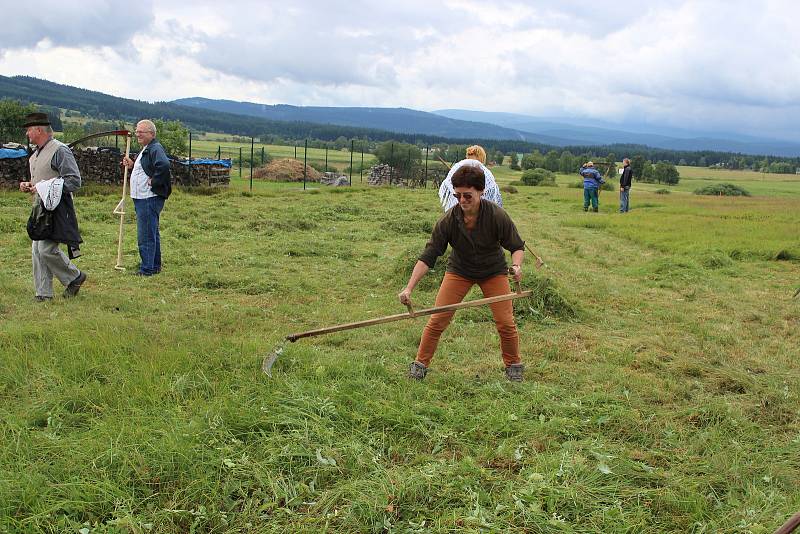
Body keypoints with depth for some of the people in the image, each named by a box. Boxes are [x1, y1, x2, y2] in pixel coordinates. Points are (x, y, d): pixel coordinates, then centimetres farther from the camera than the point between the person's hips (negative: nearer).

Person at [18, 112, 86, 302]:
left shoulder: (60, 150, -12)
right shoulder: (35, 153, 18)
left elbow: (74, 181, -18)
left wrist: (44, 188, -21)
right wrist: (28, 186, 10)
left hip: (56, 209, -9)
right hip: (40, 208, 9)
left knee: (46, 249, -13)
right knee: (37, 250, 6)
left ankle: (75, 277, 9)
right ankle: (43, 293, 13)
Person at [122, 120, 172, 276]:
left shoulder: (155, 149, -15)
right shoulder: (145, 149, 19)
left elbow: (164, 165, -34)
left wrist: (154, 182, -24)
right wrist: (132, 165, 12)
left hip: (150, 199, -11)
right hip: (142, 198, 11)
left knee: (146, 235, -8)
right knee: (152, 234, 17)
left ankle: (147, 268, -3)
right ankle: (155, 266, 26)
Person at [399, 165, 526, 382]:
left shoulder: (497, 215, -27)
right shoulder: (448, 220, -26)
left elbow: (517, 246, -14)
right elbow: (428, 256, -25)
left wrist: (516, 265, -38)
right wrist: (409, 288, -34)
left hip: (493, 271, 0)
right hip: (459, 270, 0)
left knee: (506, 323, -3)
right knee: (437, 319, -7)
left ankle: (513, 365, 23)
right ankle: (420, 363, 12)